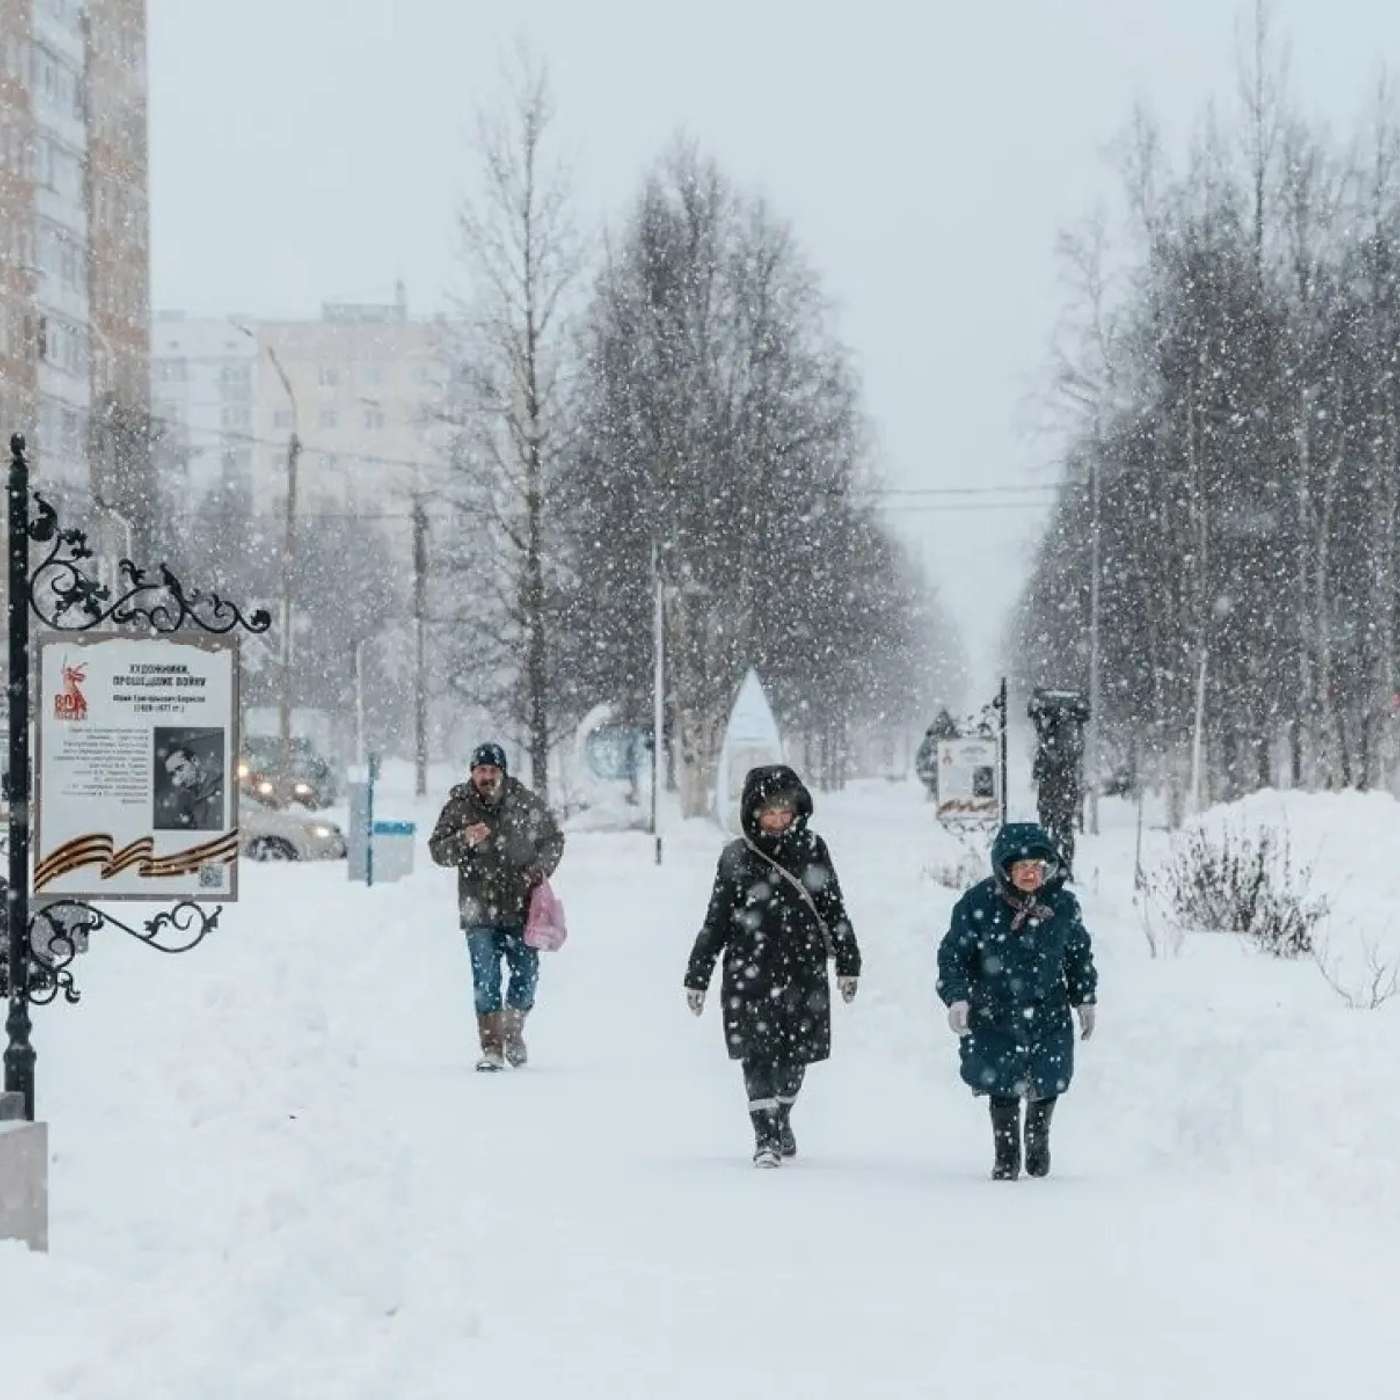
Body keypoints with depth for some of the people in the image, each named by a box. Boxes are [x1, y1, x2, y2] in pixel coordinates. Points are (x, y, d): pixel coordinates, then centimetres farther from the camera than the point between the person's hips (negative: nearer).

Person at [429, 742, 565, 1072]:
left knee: (526, 976, 6)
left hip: (521, 908, 1)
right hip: (480, 911, -1)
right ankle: (492, 1049, 0)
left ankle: (513, 1032, 31)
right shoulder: (459, 806, -1)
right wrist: (464, 840, -18)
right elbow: (437, 850, 1)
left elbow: (553, 839, 14)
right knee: (486, 981, -6)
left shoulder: (526, 803, 1)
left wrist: (542, 868, -3)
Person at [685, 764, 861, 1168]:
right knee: (759, 1056, -10)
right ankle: (766, 1138, -7)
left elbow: (834, 910, 11)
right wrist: (697, 977, 6)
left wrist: (847, 964, 9)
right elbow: (716, 922, 6)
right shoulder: (736, 857, 1)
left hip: (804, 973, 2)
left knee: (794, 1056, 9)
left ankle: (781, 1121, 32)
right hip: (750, 973, -2)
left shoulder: (812, 849, 5)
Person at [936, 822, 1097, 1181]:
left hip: (1048, 1014, 2)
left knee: (1049, 1082, 4)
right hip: (994, 1016, -2)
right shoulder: (977, 905, -15)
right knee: (1004, 1087, -1)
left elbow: (1079, 954, 11)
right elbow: (952, 955, -8)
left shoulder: (1062, 905, -5)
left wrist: (1086, 999, 11)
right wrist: (957, 997, -21)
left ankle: (1038, 1137, 36)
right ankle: (1006, 1157, 21)